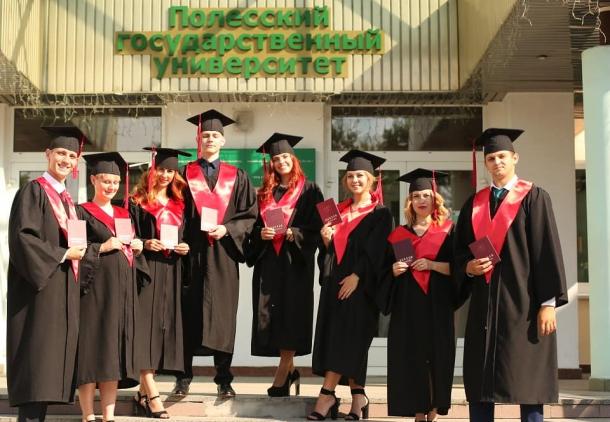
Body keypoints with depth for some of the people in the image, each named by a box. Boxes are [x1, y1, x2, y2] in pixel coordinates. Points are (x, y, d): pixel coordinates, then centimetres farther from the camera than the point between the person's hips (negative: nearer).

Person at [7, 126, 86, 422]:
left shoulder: (67, 199, 19)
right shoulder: (33, 191, -5)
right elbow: (22, 237, -16)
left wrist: (79, 252, 3)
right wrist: (63, 254, -15)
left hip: (65, 289, 8)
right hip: (40, 287, -8)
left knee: (52, 359, 6)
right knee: (37, 358, -10)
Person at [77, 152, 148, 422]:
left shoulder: (124, 215, 19)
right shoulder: (83, 212, 1)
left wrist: (137, 248, 4)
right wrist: (102, 247, -15)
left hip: (122, 291, 6)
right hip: (94, 289, -6)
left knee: (114, 351, 4)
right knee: (91, 349, -7)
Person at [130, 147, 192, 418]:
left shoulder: (179, 204, 16)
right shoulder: (137, 202, 2)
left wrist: (185, 248, 0)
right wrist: (144, 244, -17)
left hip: (171, 272, 5)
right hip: (146, 269, -5)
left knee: (164, 325, 3)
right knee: (146, 325, -12)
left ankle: (143, 394, 10)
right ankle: (152, 394, -13)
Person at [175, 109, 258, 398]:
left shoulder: (237, 177, 11)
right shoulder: (185, 174, 8)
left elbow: (250, 214, 6)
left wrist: (227, 228, -11)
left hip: (223, 254, 1)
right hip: (192, 252, -1)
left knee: (223, 314, 2)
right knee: (189, 313, 0)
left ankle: (224, 380, 9)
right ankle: (183, 377, 8)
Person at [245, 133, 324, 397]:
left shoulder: (308, 190, 3)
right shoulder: (265, 193, 15)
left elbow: (316, 227, -2)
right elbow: (254, 226, 14)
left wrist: (293, 233, -17)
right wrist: (261, 233, -6)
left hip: (295, 260, -4)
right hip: (268, 260, 4)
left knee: (290, 314, -8)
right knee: (270, 314, 1)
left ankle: (282, 376, -4)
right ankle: (289, 370, 14)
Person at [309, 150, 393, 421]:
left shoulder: (380, 214, -1)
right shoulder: (339, 211, 16)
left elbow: (375, 251, -11)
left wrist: (356, 276, -20)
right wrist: (327, 240, -5)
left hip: (360, 284, -6)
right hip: (334, 280, 6)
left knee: (345, 338, -9)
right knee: (336, 337, 3)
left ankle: (327, 395, -10)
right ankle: (357, 397, 8)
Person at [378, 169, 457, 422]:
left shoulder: (447, 231, 3)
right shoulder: (399, 234, 10)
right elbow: (386, 273, 13)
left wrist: (431, 264, -15)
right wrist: (394, 270, -8)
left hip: (437, 305, -2)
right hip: (407, 306, 2)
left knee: (436, 355, -2)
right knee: (411, 358, 0)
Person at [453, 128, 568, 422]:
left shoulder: (534, 198, 0)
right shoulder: (474, 203, 13)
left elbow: (547, 250, -7)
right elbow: (460, 250, 16)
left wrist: (549, 302, -13)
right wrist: (468, 267, -7)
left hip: (522, 303, -4)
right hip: (484, 305, 5)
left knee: (528, 383, -1)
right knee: (479, 385, 5)